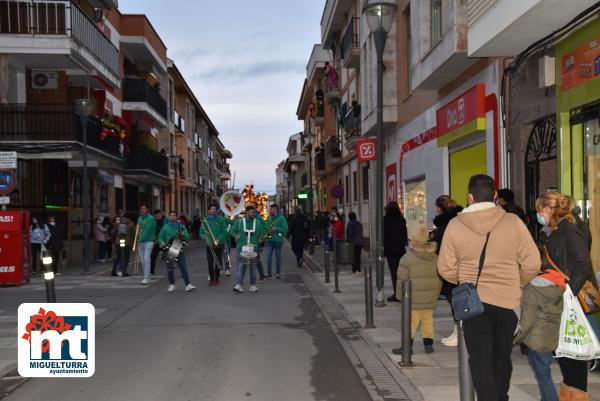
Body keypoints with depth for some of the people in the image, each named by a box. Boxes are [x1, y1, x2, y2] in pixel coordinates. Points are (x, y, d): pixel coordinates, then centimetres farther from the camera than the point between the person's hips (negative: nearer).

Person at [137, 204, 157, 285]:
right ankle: (147, 277, 16)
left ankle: (146, 278, -11)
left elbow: (148, 231, -15)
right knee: (142, 260, 8)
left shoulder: (151, 219, -8)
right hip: (141, 242, 7)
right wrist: (138, 240, 0)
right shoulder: (139, 218, 14)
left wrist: (141, 239, -14)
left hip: (149, 241, -7)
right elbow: (138, 230, 15)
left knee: (146, 259, -13)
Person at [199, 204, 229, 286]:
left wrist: (219, 240, -17)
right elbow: (201, 233, 5)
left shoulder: (221, 220, 0)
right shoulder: (205, 221, 5)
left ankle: (217, 278, 17)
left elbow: (224, 231, -5)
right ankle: (211, 279, 6)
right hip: (209, 245, 0)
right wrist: (205, 237, -15)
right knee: (210, 262, -5)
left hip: (219, 245, 0)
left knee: (218, 262, 6)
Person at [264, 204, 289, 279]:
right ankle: (269, 273, 1)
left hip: (278, 240, -4)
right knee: (268, 256, -4)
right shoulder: (269, 218, 11)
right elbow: (265, 227, 18)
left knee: (278, 257, 6)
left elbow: (285, 229, -11)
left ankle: (278, 273, 16)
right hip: (269, 240, 4)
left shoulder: (281, 218, -6)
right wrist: (266, 232, -3)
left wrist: (276, 229, -19)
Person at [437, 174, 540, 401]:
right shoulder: (513, 222, -8)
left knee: (480, 362, 6)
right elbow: (532, 264, -6)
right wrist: (517, 284, 14)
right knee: (501, 359, 19)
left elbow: (445, 269, -2)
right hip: (507, 301, 1)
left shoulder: (455, 225, -7)